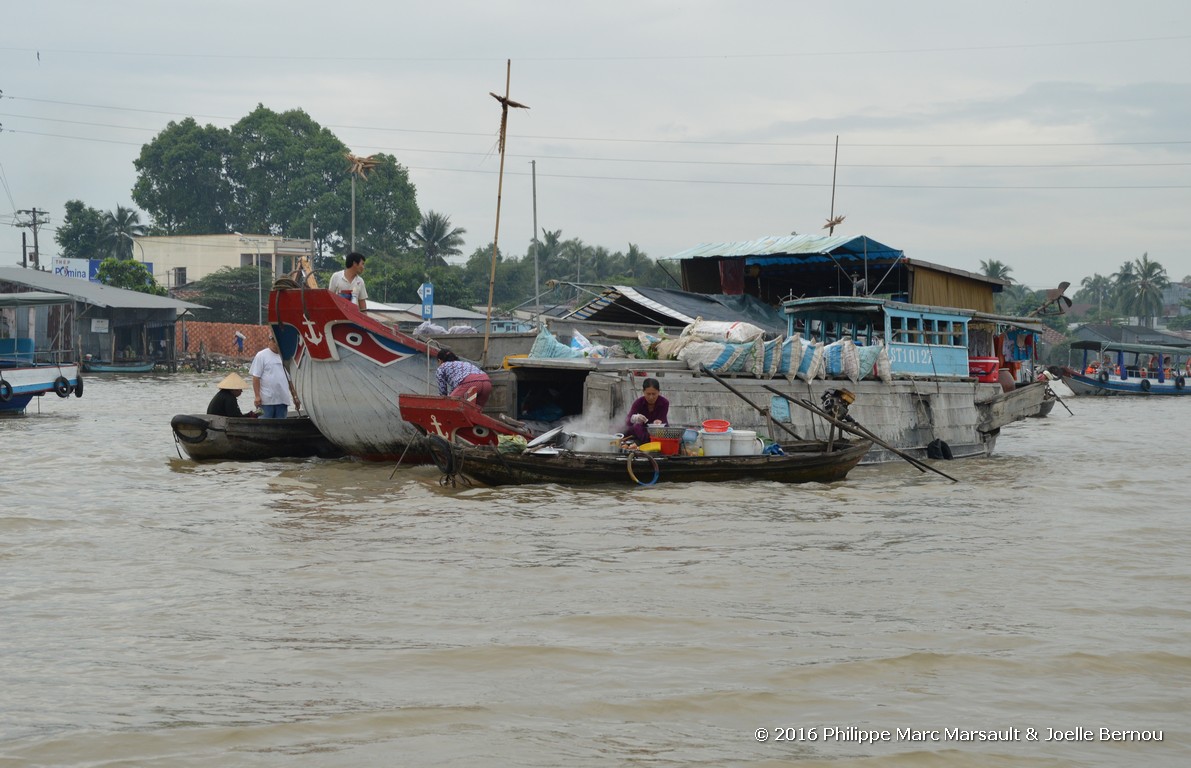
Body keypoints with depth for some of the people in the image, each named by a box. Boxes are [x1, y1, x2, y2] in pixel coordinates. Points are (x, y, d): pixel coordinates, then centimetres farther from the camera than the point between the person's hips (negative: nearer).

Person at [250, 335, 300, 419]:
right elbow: (256, 377, -7)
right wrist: (257, 396, -15)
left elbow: (290, 379, 21)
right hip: (267, 400, -5)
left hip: (282, 400, 5)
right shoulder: (261, 356, -1)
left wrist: (295, 396, 16)